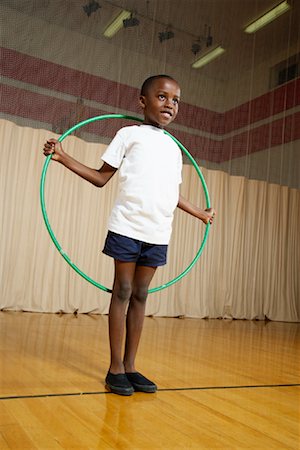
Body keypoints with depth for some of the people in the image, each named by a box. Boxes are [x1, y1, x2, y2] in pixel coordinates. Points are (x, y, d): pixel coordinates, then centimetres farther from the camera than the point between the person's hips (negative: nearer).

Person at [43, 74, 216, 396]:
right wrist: (64, 158, -6)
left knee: (140, 295, 7)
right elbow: (101, 177, 4)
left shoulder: (174, 147, 19)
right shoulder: (130, 134, 6)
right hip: (127, 227, -4)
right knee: (122, 291, 0)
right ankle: (115, 368, 9)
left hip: (158, 234, 5)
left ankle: (130, 365, 14)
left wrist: (200, 214, 34)